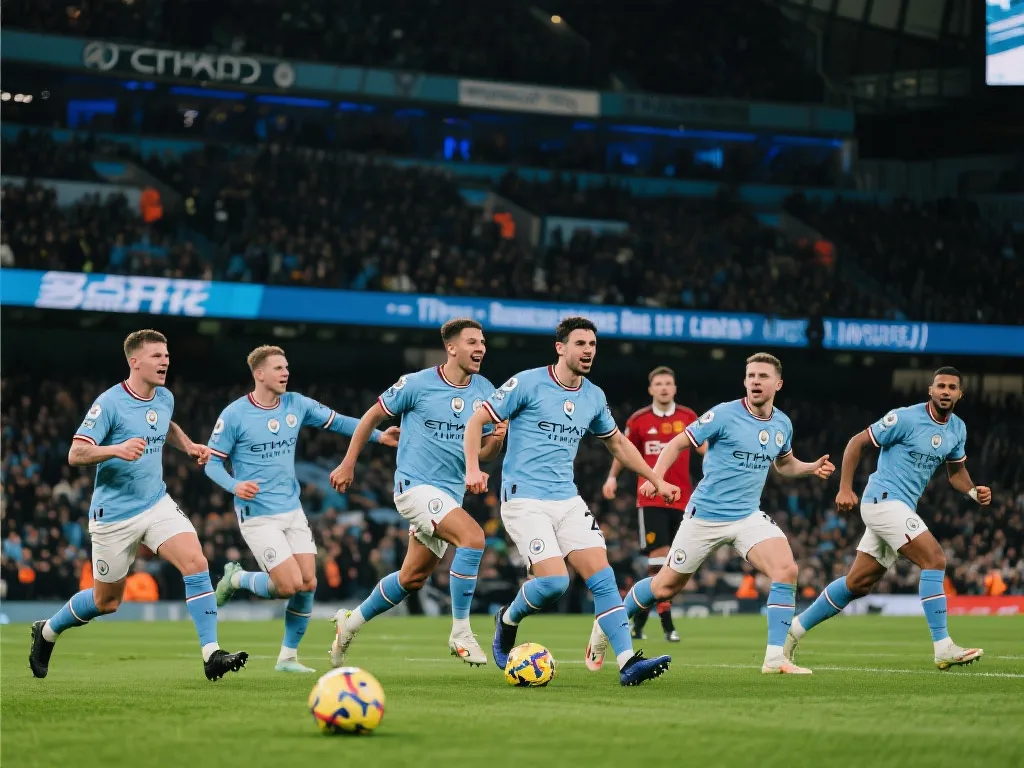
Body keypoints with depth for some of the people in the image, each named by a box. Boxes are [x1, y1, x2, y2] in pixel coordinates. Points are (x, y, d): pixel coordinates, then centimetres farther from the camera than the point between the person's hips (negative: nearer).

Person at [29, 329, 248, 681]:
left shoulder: (165, 399, 4)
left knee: (196, 563, -18)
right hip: (114, 515, -5)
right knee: (107, 602, 8)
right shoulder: (109, 403, -17)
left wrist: (189, 446, 13)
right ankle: (47, 631, 35)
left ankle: (211, 655, -18)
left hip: (157, 505, 5)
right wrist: (117, 449, -37)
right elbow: (75, 454, -22)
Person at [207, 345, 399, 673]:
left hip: (292, 511, 6)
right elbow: (212, 462, -6)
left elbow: (336, 421, 15)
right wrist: (234, 486, -25)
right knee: (290, 585, -15)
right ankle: (236, 579, 14)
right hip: (258, 516, -6)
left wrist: (378, 436, 7)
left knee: (308, 584, -2)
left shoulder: (297, 405, 4)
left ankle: (288, 656, 14)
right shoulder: (234, 415, -11)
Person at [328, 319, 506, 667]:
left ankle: (351, 622, 35)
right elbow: (372, 416, 3)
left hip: (450, 494, 7)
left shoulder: (485, 392, 3)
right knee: (473, 536, -28)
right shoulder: (417, 384, -10)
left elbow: (486, 453, 8)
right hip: (415, 485, -7)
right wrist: (348, 464, 4)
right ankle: (460, 633, -21)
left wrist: (497, 439, -15)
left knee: (413, 578, 14)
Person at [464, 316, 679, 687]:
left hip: (567, 500, 6)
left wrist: (656, 480, 22)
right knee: (554, 581, -19)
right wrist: (473, 468, -20)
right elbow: (477, 420, -5)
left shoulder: (594, 396, 10)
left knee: (602, 577, -8)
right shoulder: (528, 383, -8)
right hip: (524, 499, -6)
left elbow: (618, 443, 26)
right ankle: (508, 620, 12)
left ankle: (628, 662, -11)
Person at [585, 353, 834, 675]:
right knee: (668, 585, 6)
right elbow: (678, 443, -8)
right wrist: (655, 476, -25)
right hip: (705, 515, -4)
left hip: (748, 516, 4)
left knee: (786, 569, -20)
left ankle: (775, 658, -17)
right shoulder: (724, 415, -13)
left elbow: (784, 464, 23)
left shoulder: (783, 424, 4)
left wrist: (813, 468, 3)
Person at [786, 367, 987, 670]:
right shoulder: (905, 418, -13)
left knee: (858, 583, 12)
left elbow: (956, 471, 22)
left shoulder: (957, 429, 9)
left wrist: (974, 491, 1)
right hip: (884, 500, -9)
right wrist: (845, 489, -14)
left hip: (900, 508, 9)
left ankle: (796, 628, 24)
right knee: (935, 560, -19)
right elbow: (857, 442, -8)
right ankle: (943, 648, -19)